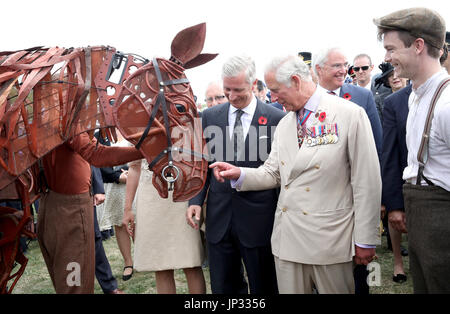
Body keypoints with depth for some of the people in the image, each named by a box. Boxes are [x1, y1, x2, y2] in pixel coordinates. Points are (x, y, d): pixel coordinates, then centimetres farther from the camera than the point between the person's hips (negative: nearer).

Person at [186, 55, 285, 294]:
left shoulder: (276, 118, -6)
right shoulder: (210, 116, 6)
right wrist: (196, 200, -1)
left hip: (258, 218, -3)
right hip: (219, 217, 4)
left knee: (263, 286, 11)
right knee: (222, 286, 14)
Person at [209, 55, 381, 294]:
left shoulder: (350, 115, -8)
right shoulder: (284, 124, 12)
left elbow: (367, 181, -9)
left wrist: (366, 240, -7)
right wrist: (240, 174, -5)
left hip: (329, 239, -5)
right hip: (287, 238, 5)